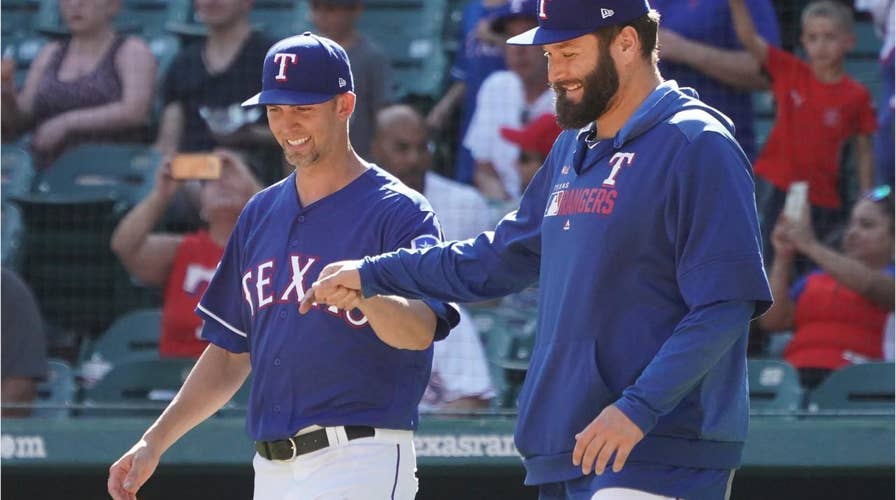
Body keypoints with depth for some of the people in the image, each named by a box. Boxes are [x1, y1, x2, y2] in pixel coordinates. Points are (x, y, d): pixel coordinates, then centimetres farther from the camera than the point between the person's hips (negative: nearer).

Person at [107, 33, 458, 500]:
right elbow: (231, 354, 22)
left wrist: (363, 292, -42)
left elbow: (420, 331, -21)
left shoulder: (398, 211, -5)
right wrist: (155, 441, 13)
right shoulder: (260, 215, 17)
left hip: (360, 462, -8)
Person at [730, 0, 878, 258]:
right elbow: (748, 38, -9)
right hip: (780, 187, 0)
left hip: (825, 198, 0)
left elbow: (863, 153, 2)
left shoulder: (856, 96, -4)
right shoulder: (789, 72, -1)